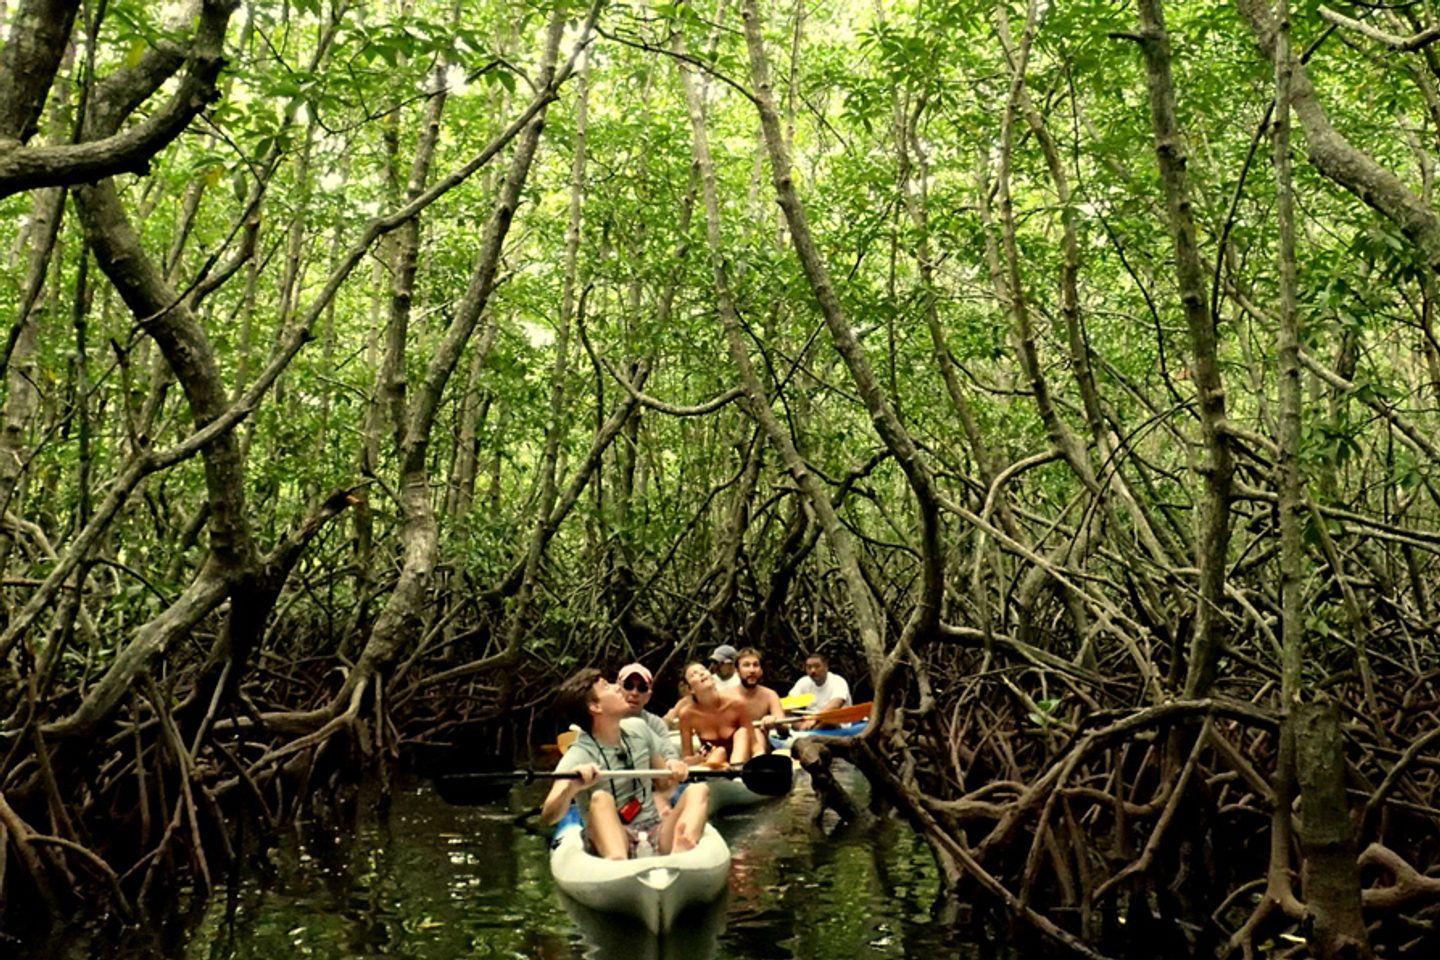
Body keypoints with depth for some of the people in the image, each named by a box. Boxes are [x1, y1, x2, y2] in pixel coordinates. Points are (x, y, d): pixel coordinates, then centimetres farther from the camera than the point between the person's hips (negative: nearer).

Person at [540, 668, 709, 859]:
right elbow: (548, 817, -22)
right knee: (600, 798, -30)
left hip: (655, 835, 5)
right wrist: (571, 788, -43)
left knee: (698, 790, -14)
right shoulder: (580, 755, -10)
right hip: (612, 839, -5)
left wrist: (672, 769, -6)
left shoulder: (638, 729, 7)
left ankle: (680, 853, -44)